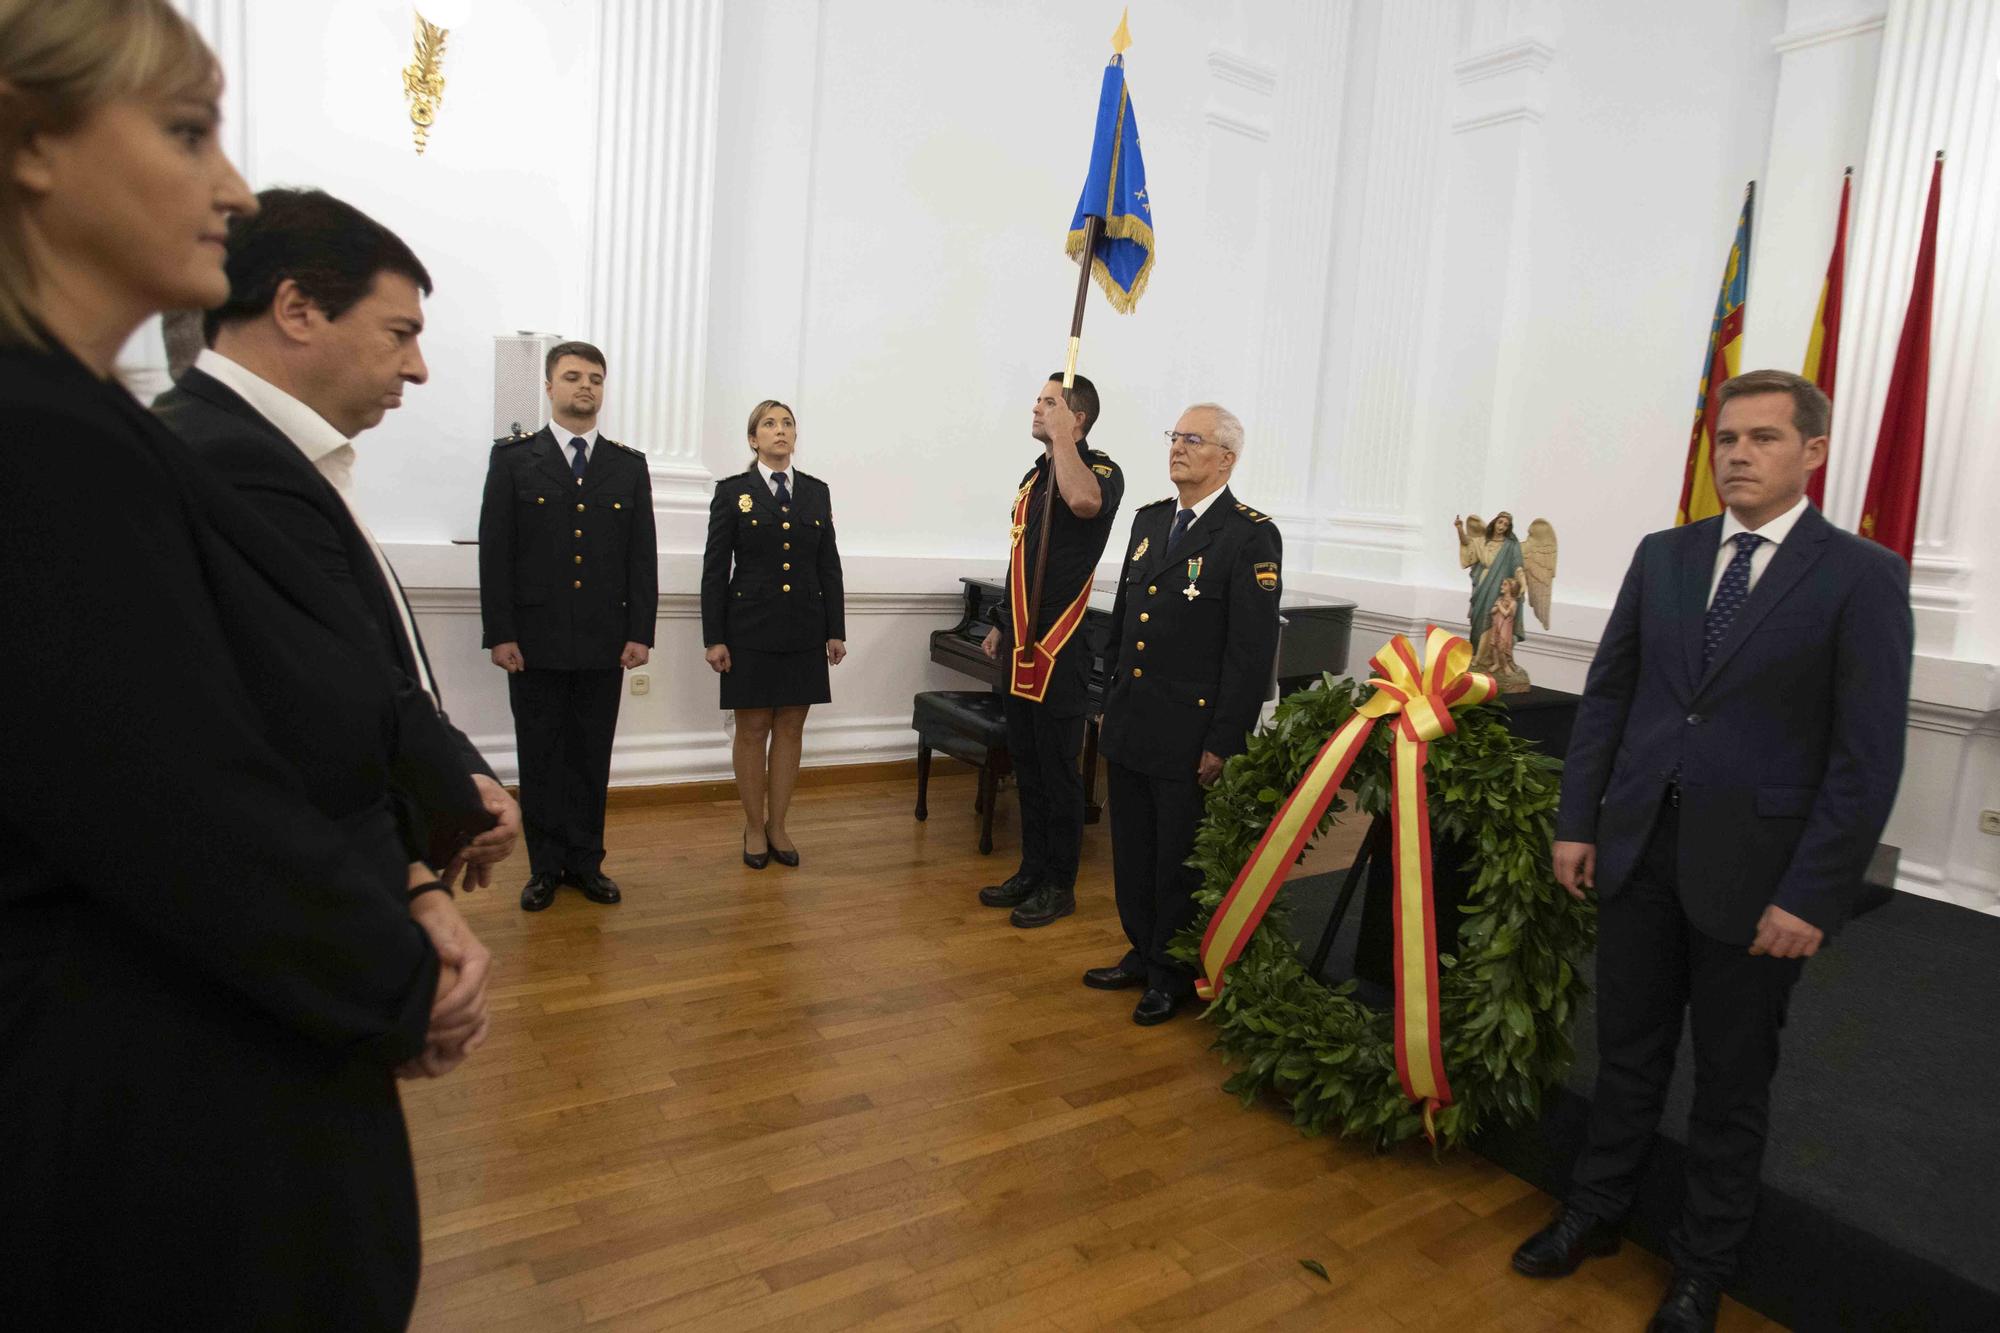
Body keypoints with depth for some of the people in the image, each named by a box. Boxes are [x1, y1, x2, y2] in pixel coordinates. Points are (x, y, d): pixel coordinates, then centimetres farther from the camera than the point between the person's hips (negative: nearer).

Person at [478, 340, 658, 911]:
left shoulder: (629, 465, 8)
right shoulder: (513, 457, 4)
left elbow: (644, 556, 6)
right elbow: (495, 551, -1)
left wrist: (641, 632, -1)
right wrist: (500, 633, -7)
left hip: (604, 643, 1)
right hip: (534, 639, -1)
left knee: (592, 756, 8)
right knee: (540, 757, 6)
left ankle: (586, 862, 19)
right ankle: (545, 866, 18)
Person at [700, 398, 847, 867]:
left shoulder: (816, 491, 9)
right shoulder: (732, 491, 0)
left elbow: (829, 565, 9)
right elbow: (715, 568, -2)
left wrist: (836, 630, 6)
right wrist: (714, 638, -7)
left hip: (803, 632, 3)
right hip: (751, 631, -3)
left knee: (790, 728, 7)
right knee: (753, 728, 4)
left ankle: (777, 826, 19)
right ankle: (754, 828, 17)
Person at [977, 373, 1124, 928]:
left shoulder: (1100, 468, -10)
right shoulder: (1035, 474, 16)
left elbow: (1084, 501, -37)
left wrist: (1061, 437, -26)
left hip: (1060, 648, -8)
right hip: (1022, 645, 8)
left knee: (1058, 769, 1)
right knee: (1026, 764, 15)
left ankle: (1059, 886, 14)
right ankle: (1032, 870, 28)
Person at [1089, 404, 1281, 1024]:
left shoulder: (1250, 536, -12)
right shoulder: (1149, 519, 10)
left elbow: (1253, 651, -14)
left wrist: (1224, 743, -16)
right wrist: (1111, 701, 14)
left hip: (1190, 735, -7)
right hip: (1130, 728, 7)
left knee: (1181, 861, 8)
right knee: (1133, 853, 18)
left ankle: (1175, 977, 26)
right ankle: (1142, 954, 36)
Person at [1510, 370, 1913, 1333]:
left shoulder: (1861, 576, -7)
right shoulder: (1662, 556, 5)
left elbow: (1868, 754, -10)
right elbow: (1607, 694, 7)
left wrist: (1812, 895, -13)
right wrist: (1576, 821, 2)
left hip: (1754, 872, -3)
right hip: (1638, 847, 3)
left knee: (1732, 1082, 13)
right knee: (1627, 1052, 17)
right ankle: (1596, 1210, 36)